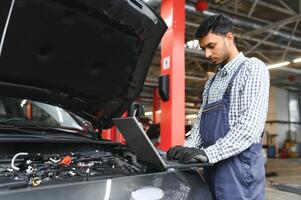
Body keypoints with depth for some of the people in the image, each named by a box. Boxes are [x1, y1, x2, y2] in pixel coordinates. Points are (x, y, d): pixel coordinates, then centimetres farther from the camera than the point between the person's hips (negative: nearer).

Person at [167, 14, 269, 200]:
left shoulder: (253, 68, -6)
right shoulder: (212, 82, 18)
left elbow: (251, 125, -18)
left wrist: (207, 153, -23)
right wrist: (187, 149, -2)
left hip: (239, 165, -7)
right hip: (212, 166, 7)